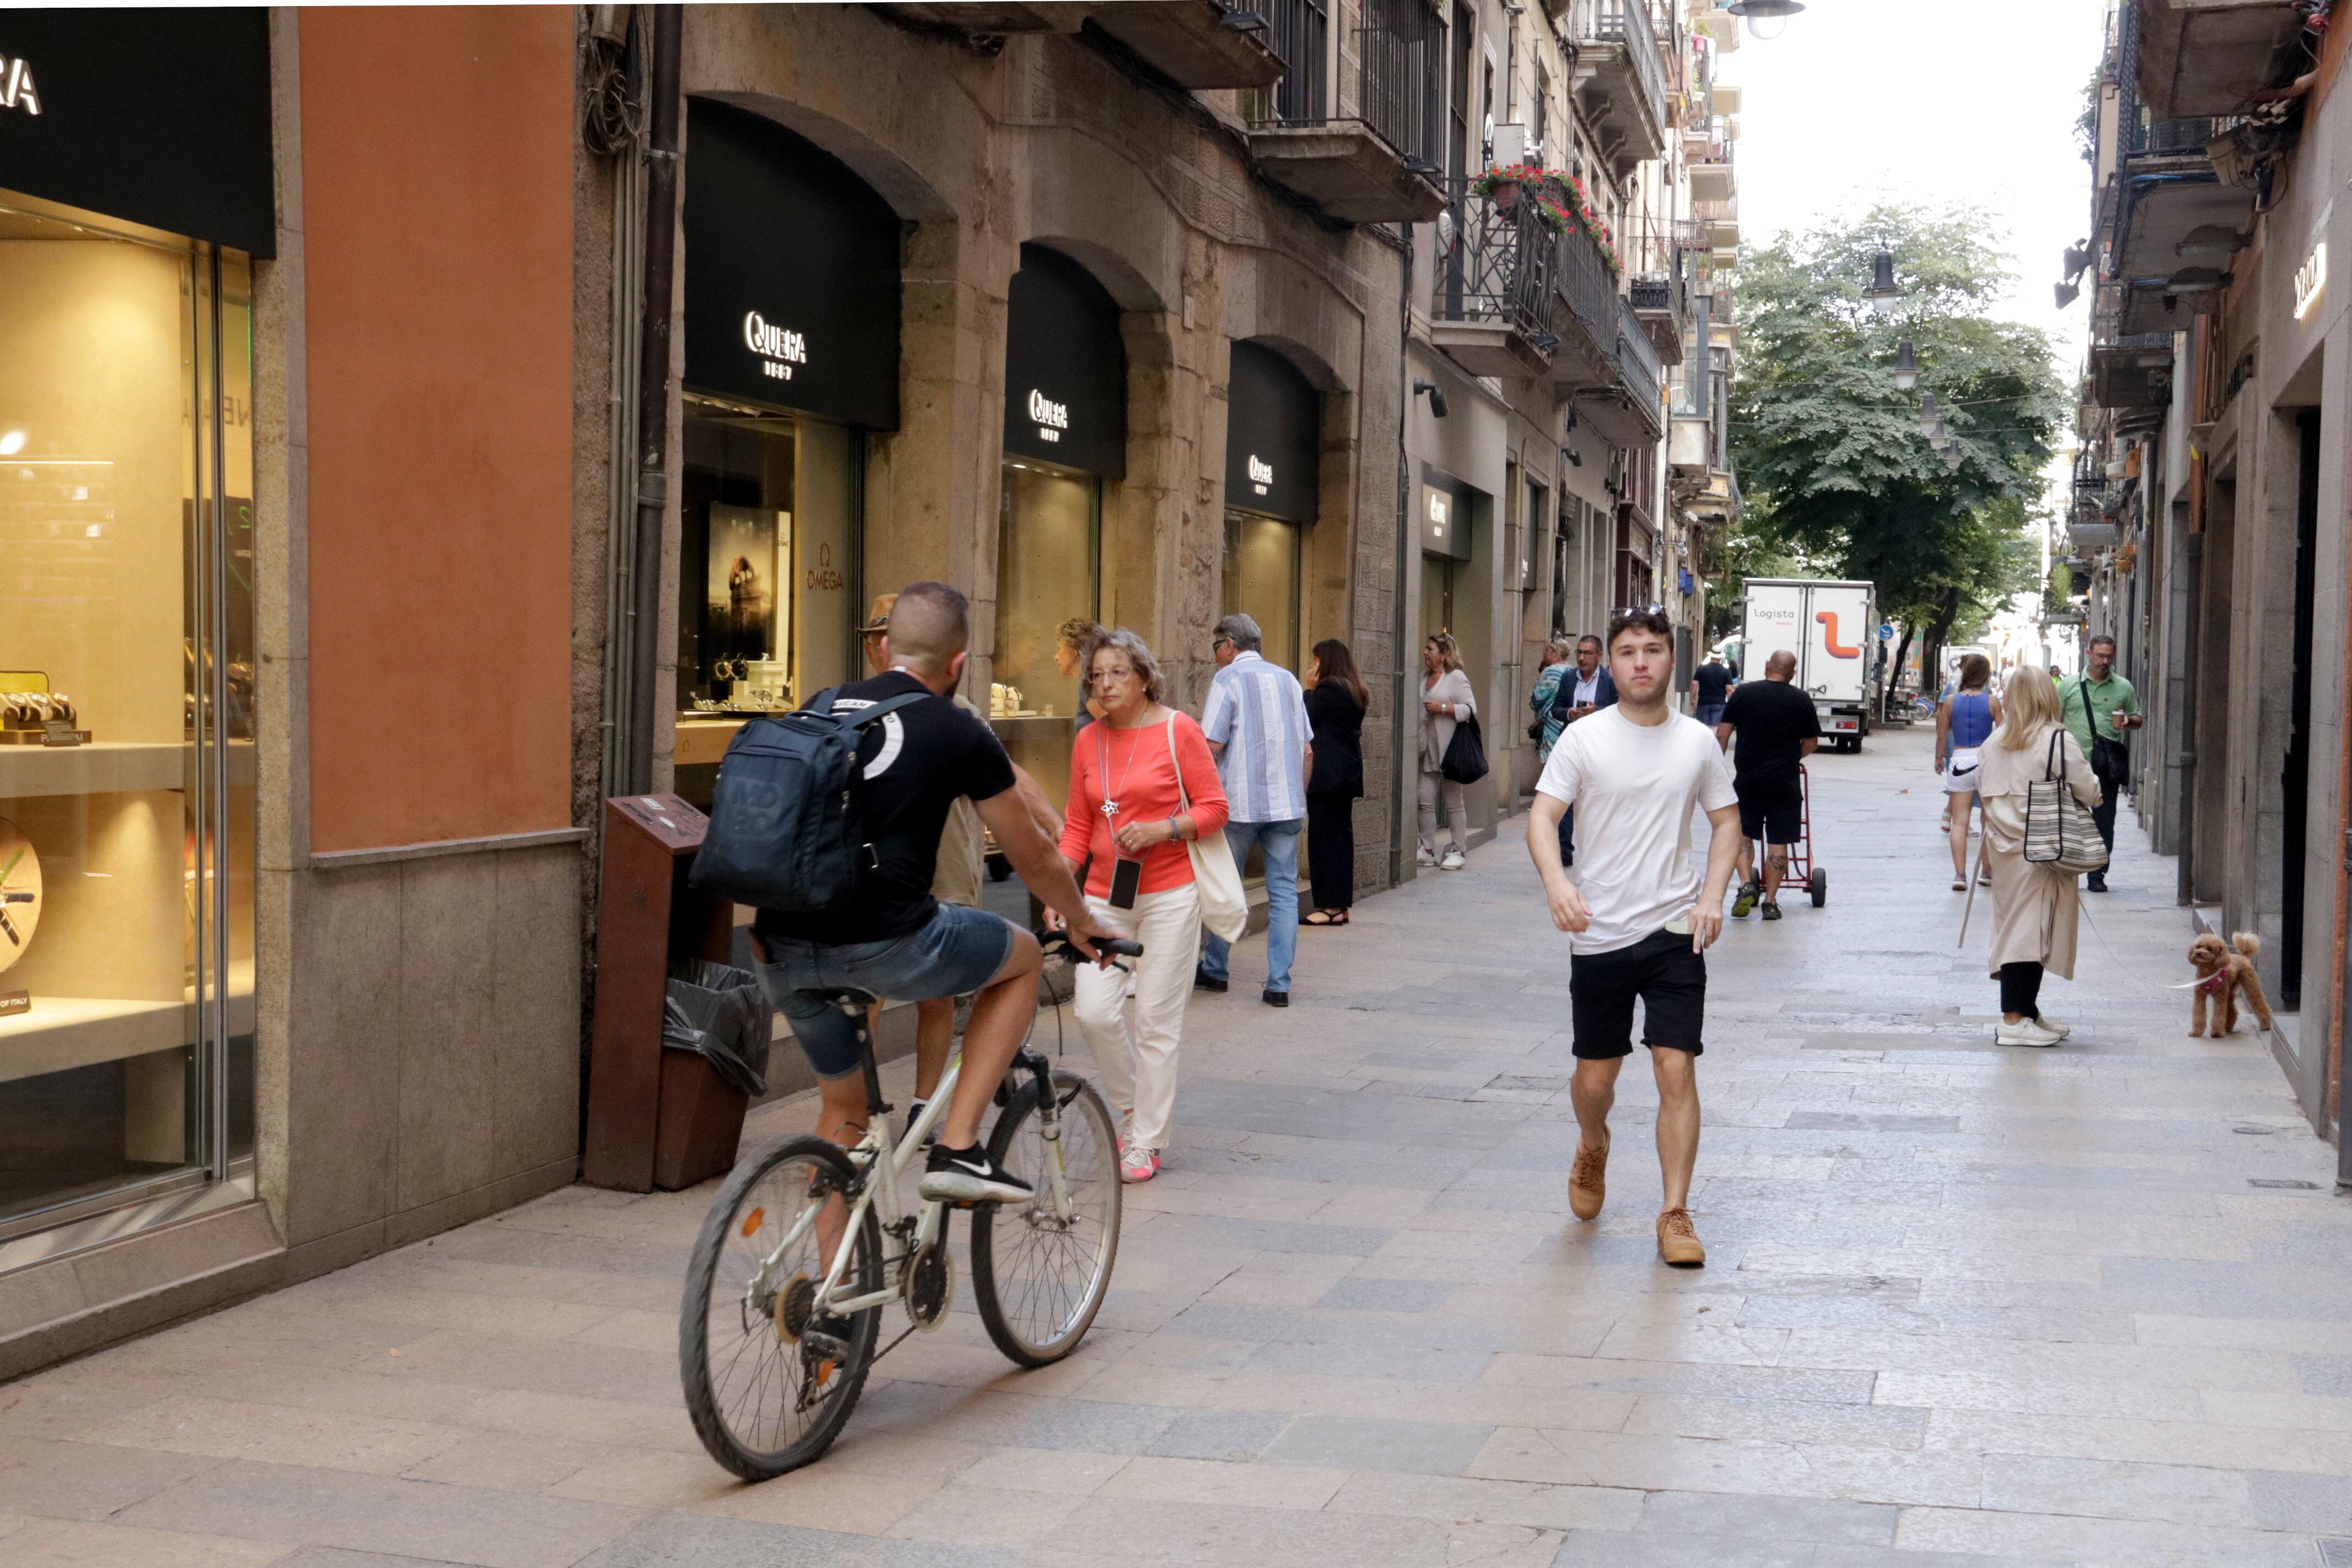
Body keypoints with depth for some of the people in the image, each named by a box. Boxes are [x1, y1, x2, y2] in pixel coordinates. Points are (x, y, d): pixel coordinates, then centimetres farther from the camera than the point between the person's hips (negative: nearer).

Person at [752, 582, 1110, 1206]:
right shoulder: (960, 732, 2)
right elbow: (1032, 857, 12)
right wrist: (1082, 922, 32)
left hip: (779, 953, 6)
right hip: (880, 944, -5)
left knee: (842, 1103, 26)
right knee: (1024, 957, 20)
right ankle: (957, 1149, 10)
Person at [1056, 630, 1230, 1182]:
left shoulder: (1178, 731, -4)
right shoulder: (1088, 741, 8)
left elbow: (1214, 809, -2)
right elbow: (1078, 826, 12)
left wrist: (1163, 829, -18)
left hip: (1168, 894, -4)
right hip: (1104, 896, 4)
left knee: (1156, 1024, -1)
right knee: (1094, 1012, -8)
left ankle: (1145, 1144, 12)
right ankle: (1131, 1104, 20)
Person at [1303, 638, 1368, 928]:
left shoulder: (1328, 688, -13)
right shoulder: (1356, 691, 15)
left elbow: (1305, 721, -11)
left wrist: (1310, 688, -1)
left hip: (1326, 774, -9)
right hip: (1349, 773, 9)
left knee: (1323, 837, -6)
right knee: (1342, 835, 10)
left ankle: (1328, 906, -7)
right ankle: (1340, 905, 13)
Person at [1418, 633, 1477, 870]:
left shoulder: (1457, 678, -5)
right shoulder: (1423, 678, 14)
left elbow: (1471, 709, -11)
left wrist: (1443, 708, -18)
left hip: (1449, 748, -6)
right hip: (1428, 749, 6)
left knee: (1453, 801, 1)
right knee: (1426, 800, 1)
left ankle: (1458, 852, 8)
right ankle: (1428, 851, 8)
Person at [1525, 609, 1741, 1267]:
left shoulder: (1697, 741, 3)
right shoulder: (1583, 738, -2)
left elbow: (1727, 821, 13)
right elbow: (1542, 817, -7)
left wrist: (1712, 896, -3)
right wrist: (1557, 880, -26)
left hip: (1674, 931, 0)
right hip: (1599, 934, 0)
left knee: (1676, 1069, -8)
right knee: (1595, 1077, 9)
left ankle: (1675, 1214, 2)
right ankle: (1593, 1148, 43)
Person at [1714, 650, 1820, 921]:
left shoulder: (1743, 693, 1)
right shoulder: (1802, 700, 2)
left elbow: (1722, 734, 0)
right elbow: (1811, 743, 10)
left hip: (1748, 779, 0)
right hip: (1786, 781, 0)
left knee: (1743, 833, 14)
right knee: (1778, 840, 5)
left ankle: (1746, 884, -6)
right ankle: (1770, 901, 6)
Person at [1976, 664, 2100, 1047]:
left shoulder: (1993, 743, 8)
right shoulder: (2059, 740, -10)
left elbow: (1984, 794, 15)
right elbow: (2089, 793, -6)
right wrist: (2095, 786, 16)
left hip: (2004, 848, 6)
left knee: (2014, 927, 12)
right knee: (2033, 929, -4)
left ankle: (2027, 1012, 22)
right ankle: (2014, 1020, -6)